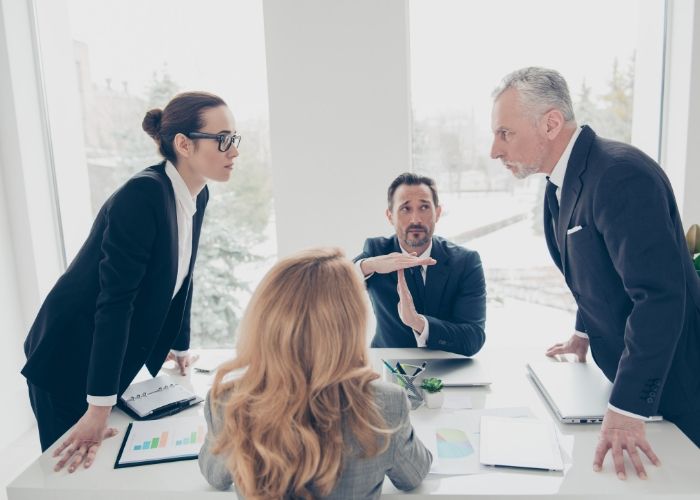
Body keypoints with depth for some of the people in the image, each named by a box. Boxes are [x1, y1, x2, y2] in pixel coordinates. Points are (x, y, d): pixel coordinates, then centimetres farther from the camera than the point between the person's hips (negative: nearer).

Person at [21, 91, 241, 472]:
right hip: (68, 358, -7)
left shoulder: (197, 196, -3)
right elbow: (114, 300, -30)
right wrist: (99, 408, -28)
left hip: (113, 357, 7)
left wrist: (180, 347, 15)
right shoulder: (143, 195, -28)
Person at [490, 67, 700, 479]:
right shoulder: (561, 181, 2)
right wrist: (585, 332, 20)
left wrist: (628, 408, -31)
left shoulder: (621, 175, -28)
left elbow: (659, 295, -32)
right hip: (624, 367, 8)